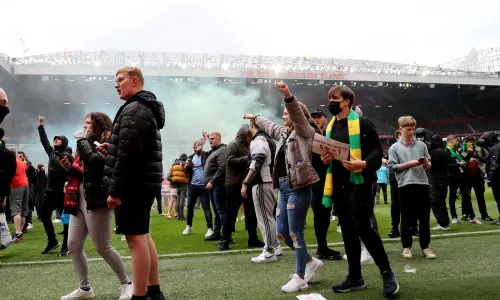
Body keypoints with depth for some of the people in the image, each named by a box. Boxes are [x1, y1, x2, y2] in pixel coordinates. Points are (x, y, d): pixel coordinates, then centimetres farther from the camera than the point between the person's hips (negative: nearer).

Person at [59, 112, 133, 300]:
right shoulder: (87, 144, 18)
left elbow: (93, 161, -26)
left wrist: (82, 140, -13)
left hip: (96, 202, -9)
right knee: (73, 245, 8)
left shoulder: (108, 143, -7)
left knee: (103, 247, -5)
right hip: (79, 202, 9)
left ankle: (126, 283, 12)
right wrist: (68, 167, 3)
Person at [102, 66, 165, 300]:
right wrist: (112, 146, 13)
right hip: (144, 182, 10)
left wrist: (115, 190, -19)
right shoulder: (148, 108, 19)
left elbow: (127, 155, -21)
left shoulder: (133, 109, -13)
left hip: (134, 184, -10)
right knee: (143, 236, 15)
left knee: (135, 238, -6)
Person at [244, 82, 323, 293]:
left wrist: (288, 96, -43)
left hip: (298, 189, -9)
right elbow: (268, 126, 37)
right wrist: (254, 118, 51)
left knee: (295, 234, -2)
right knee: (282, 233, 12)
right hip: (284, 189, 9)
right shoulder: (283, 133, 18)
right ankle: (310, 262, 30)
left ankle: (300, 278, 12)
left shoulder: (304, 132, -6)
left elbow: (298, 114, -26)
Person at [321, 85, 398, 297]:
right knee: (348, 231, 10)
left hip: (358, 183, -7)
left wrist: (364, 164, -26)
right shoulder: (329, 127, 15)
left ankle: (387, 272, 9)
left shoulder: (362, 123, -4)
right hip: (338, 185, 7)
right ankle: (355, 277, 21)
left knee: (363, 227, -11)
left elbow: (377, 150, -8)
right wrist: (324, 159, 2)